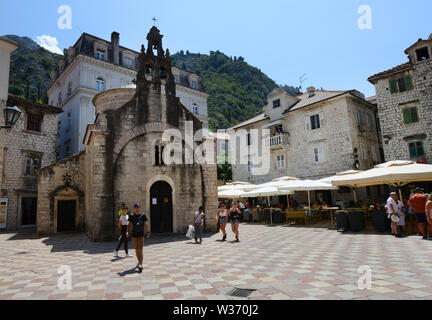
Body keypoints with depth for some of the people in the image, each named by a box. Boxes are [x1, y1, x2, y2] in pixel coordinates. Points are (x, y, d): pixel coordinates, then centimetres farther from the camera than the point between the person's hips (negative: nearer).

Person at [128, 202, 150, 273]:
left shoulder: (143, 215, 0)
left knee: (140, 250, -12)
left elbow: (146, 224, 4)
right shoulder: (132, 216, 5)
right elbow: (129, 224, 6)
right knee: (136, 250, 13)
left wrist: (147, 232, 3)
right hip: (134, 235, 3)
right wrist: (128, 231, -8)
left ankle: (140, 265, -15)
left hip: (141, 235, -3)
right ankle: (139, 262, 31)